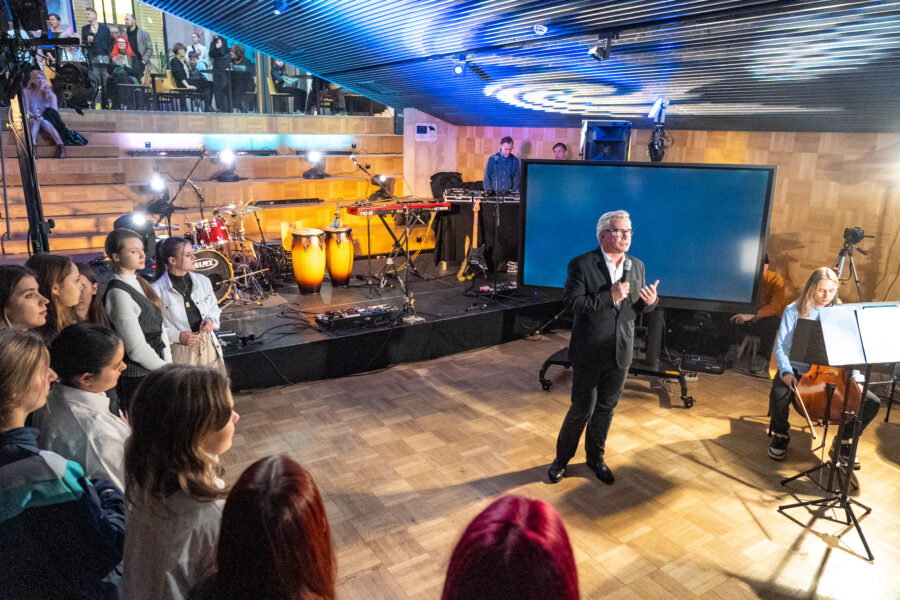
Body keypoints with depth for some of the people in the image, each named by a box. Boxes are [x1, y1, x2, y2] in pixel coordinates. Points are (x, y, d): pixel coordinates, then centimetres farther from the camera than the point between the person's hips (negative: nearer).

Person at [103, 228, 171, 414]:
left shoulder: (140, 284, 8)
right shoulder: (119, 294, -17)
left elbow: (160, 329, 9)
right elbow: (137, 350, -18)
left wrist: (169, 365, 0)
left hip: (155, 372, 8)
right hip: (136, 379, -8)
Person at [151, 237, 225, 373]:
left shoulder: (203, 281, 5)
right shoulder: (158, 289, -8)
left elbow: (214, 307, 18)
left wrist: (211, 319, -2)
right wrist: (177, 336, -16)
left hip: (209, 346, 4)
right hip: (180, 352, -4)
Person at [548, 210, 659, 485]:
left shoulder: (637, 266, 5)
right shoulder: (581, 264, -12)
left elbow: (637, 307, 9)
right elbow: (571, 302, -21)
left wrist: (649, 302, -13)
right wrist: (610, 297, -26)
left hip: (620, 352, 5)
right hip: (589, 352, -5)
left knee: (606, 408, 17)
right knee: (582, 409, 5)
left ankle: (595, 457, 37)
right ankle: (562, 458, 27)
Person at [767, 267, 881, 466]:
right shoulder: (794, 310, -1)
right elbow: (782, 347, -3)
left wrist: (854, 374, -8)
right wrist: (786, 371, -20)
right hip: (799, 369, -3)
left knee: (872, 402, -12)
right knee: (780, 394, -34)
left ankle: (842, 442, 13)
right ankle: (780, 435, -1)